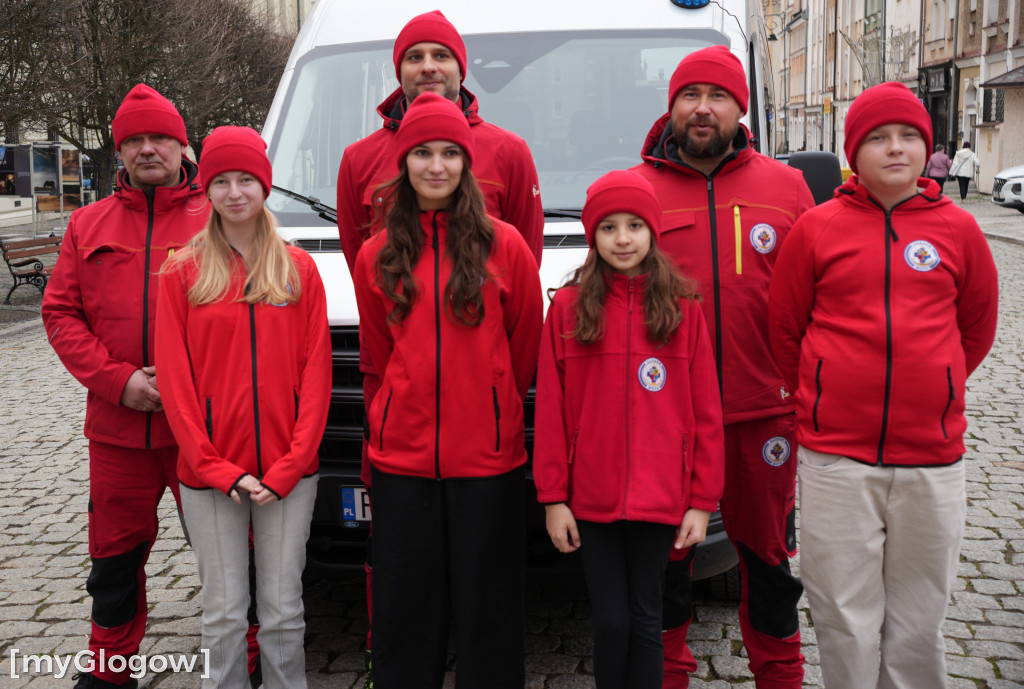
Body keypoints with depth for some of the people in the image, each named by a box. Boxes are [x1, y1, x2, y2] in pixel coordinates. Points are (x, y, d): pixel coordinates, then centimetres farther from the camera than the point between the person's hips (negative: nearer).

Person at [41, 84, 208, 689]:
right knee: (116, 556, 15)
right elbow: (60, 312, 7)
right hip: (118, 429, 4)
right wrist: (117, 380, -6)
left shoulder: (216, 220, 0)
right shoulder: (89, 225, 12)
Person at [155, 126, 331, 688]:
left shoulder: (298, 269, 4)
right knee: (225, 613, 7)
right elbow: (174, 380, -2)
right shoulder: (182, 273, 1)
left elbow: (315, 373, 1)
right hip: (208, 475, -1)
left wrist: (289, 467, -8)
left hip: (289, 472, 1)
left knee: (283, 609, 7)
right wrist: (219, 470, -9)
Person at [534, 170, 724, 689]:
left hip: (660, 499, 1)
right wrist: (553, 497, -4)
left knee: (646, 620, 11)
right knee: (611, 622, 5)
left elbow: (706, 412, 1)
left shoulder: (683, 308, 1)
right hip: (591, 499, 0)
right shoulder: (568, 307, 0)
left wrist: (702, 501, -2)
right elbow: (550, 410, 0)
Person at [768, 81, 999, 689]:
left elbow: (978, 325, 17)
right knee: (844, 615, 6)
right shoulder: (817, 228, 0)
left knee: (919, 615, 12)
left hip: (932, 457, 1)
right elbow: (785, 326, 9)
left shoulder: (958, 229, 4)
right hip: (835, 455, -1)